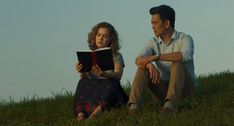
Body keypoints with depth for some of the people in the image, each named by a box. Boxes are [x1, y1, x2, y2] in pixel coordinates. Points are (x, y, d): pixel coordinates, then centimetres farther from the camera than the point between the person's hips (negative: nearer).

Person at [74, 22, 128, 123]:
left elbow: (118, 75, -10)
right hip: (92, 90, 2)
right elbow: (84, 78, 6)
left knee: (109, 84, -33)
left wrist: (103, 74, -32)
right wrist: (81, 73, -19)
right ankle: (81, 114, -48)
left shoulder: (116, 56, 10)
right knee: (83, 84, -27)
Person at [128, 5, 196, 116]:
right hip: (164, 89, 4)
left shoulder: (185, 39, -7)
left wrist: (156, 57, -33)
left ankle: (170, 104, -48)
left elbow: (186, 55, -32)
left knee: (177, 63, -30)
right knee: (144, 67, -17)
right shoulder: (153, 43, 5)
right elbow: (139, 60, -14)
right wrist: (150, 65, -37)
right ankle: (134, 106, -36)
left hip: (185, 88, -4)